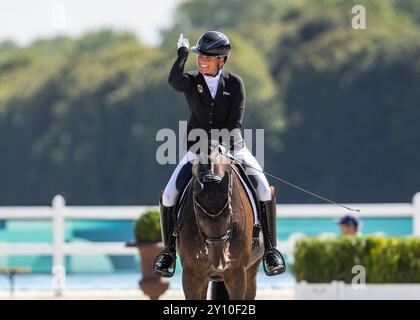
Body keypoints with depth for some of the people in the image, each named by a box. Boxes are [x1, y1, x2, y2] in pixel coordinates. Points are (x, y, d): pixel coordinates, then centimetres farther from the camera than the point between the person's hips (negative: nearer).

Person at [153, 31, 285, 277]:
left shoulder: (234, 83, -2)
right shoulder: (192, 81, -2)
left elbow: (236, 120, -9)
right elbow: (175, 80, -26)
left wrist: (231, 145, -23)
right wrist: (183, 53, -13)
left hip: (232, 147, -1)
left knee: (264, 190, -19)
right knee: (169, 196, -13)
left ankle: (270, 249, -6)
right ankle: (169, 250, 7)